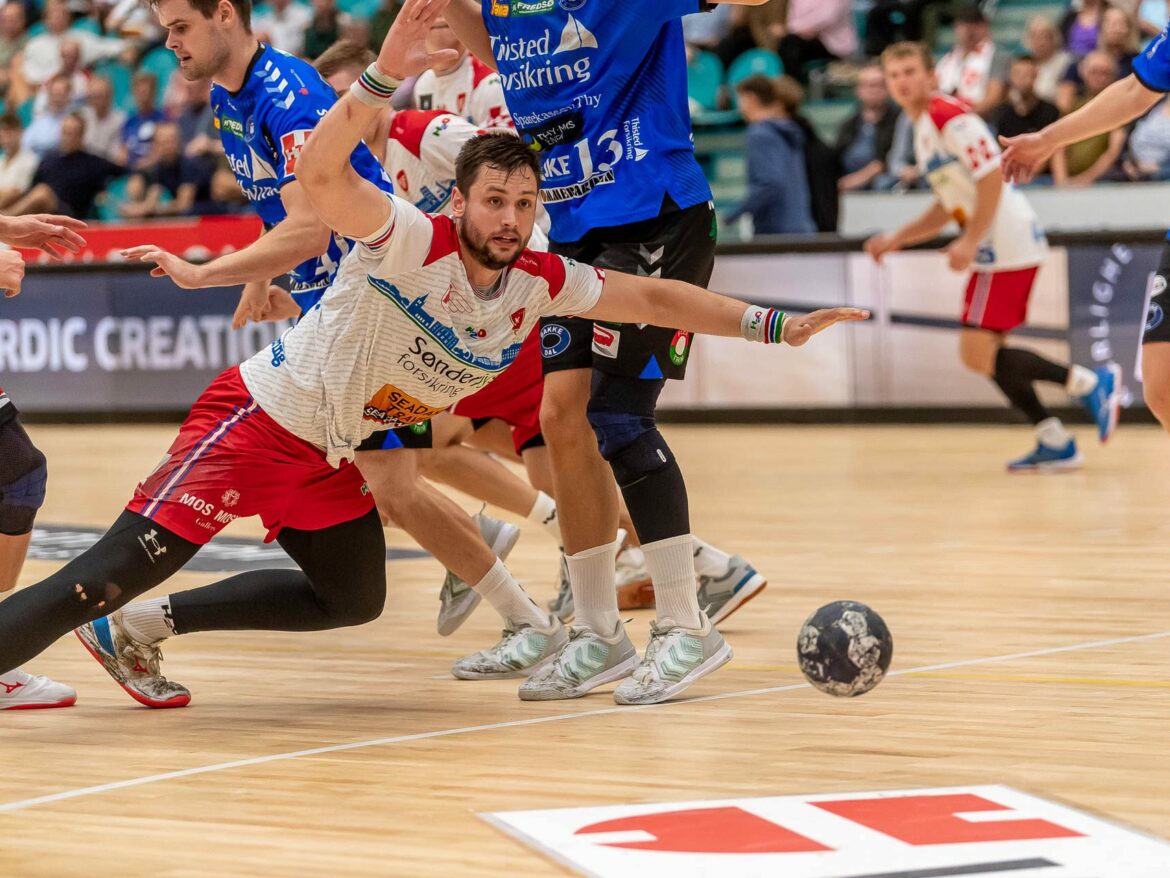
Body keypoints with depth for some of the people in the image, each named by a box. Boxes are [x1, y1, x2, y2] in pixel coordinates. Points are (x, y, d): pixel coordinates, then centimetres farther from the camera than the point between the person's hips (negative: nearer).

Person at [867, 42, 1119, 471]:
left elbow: (992, 179, -20)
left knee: (978, 353, -13)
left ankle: (1091, 383, -8)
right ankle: (1055, 442, 14)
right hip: (991, 251, 10)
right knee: (985, 353, 12)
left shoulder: (950, 116, -12)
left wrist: (969, 243, -21)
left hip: (1006, 246, -10)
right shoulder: (923, 129, 19)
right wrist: (896, 239, 20)